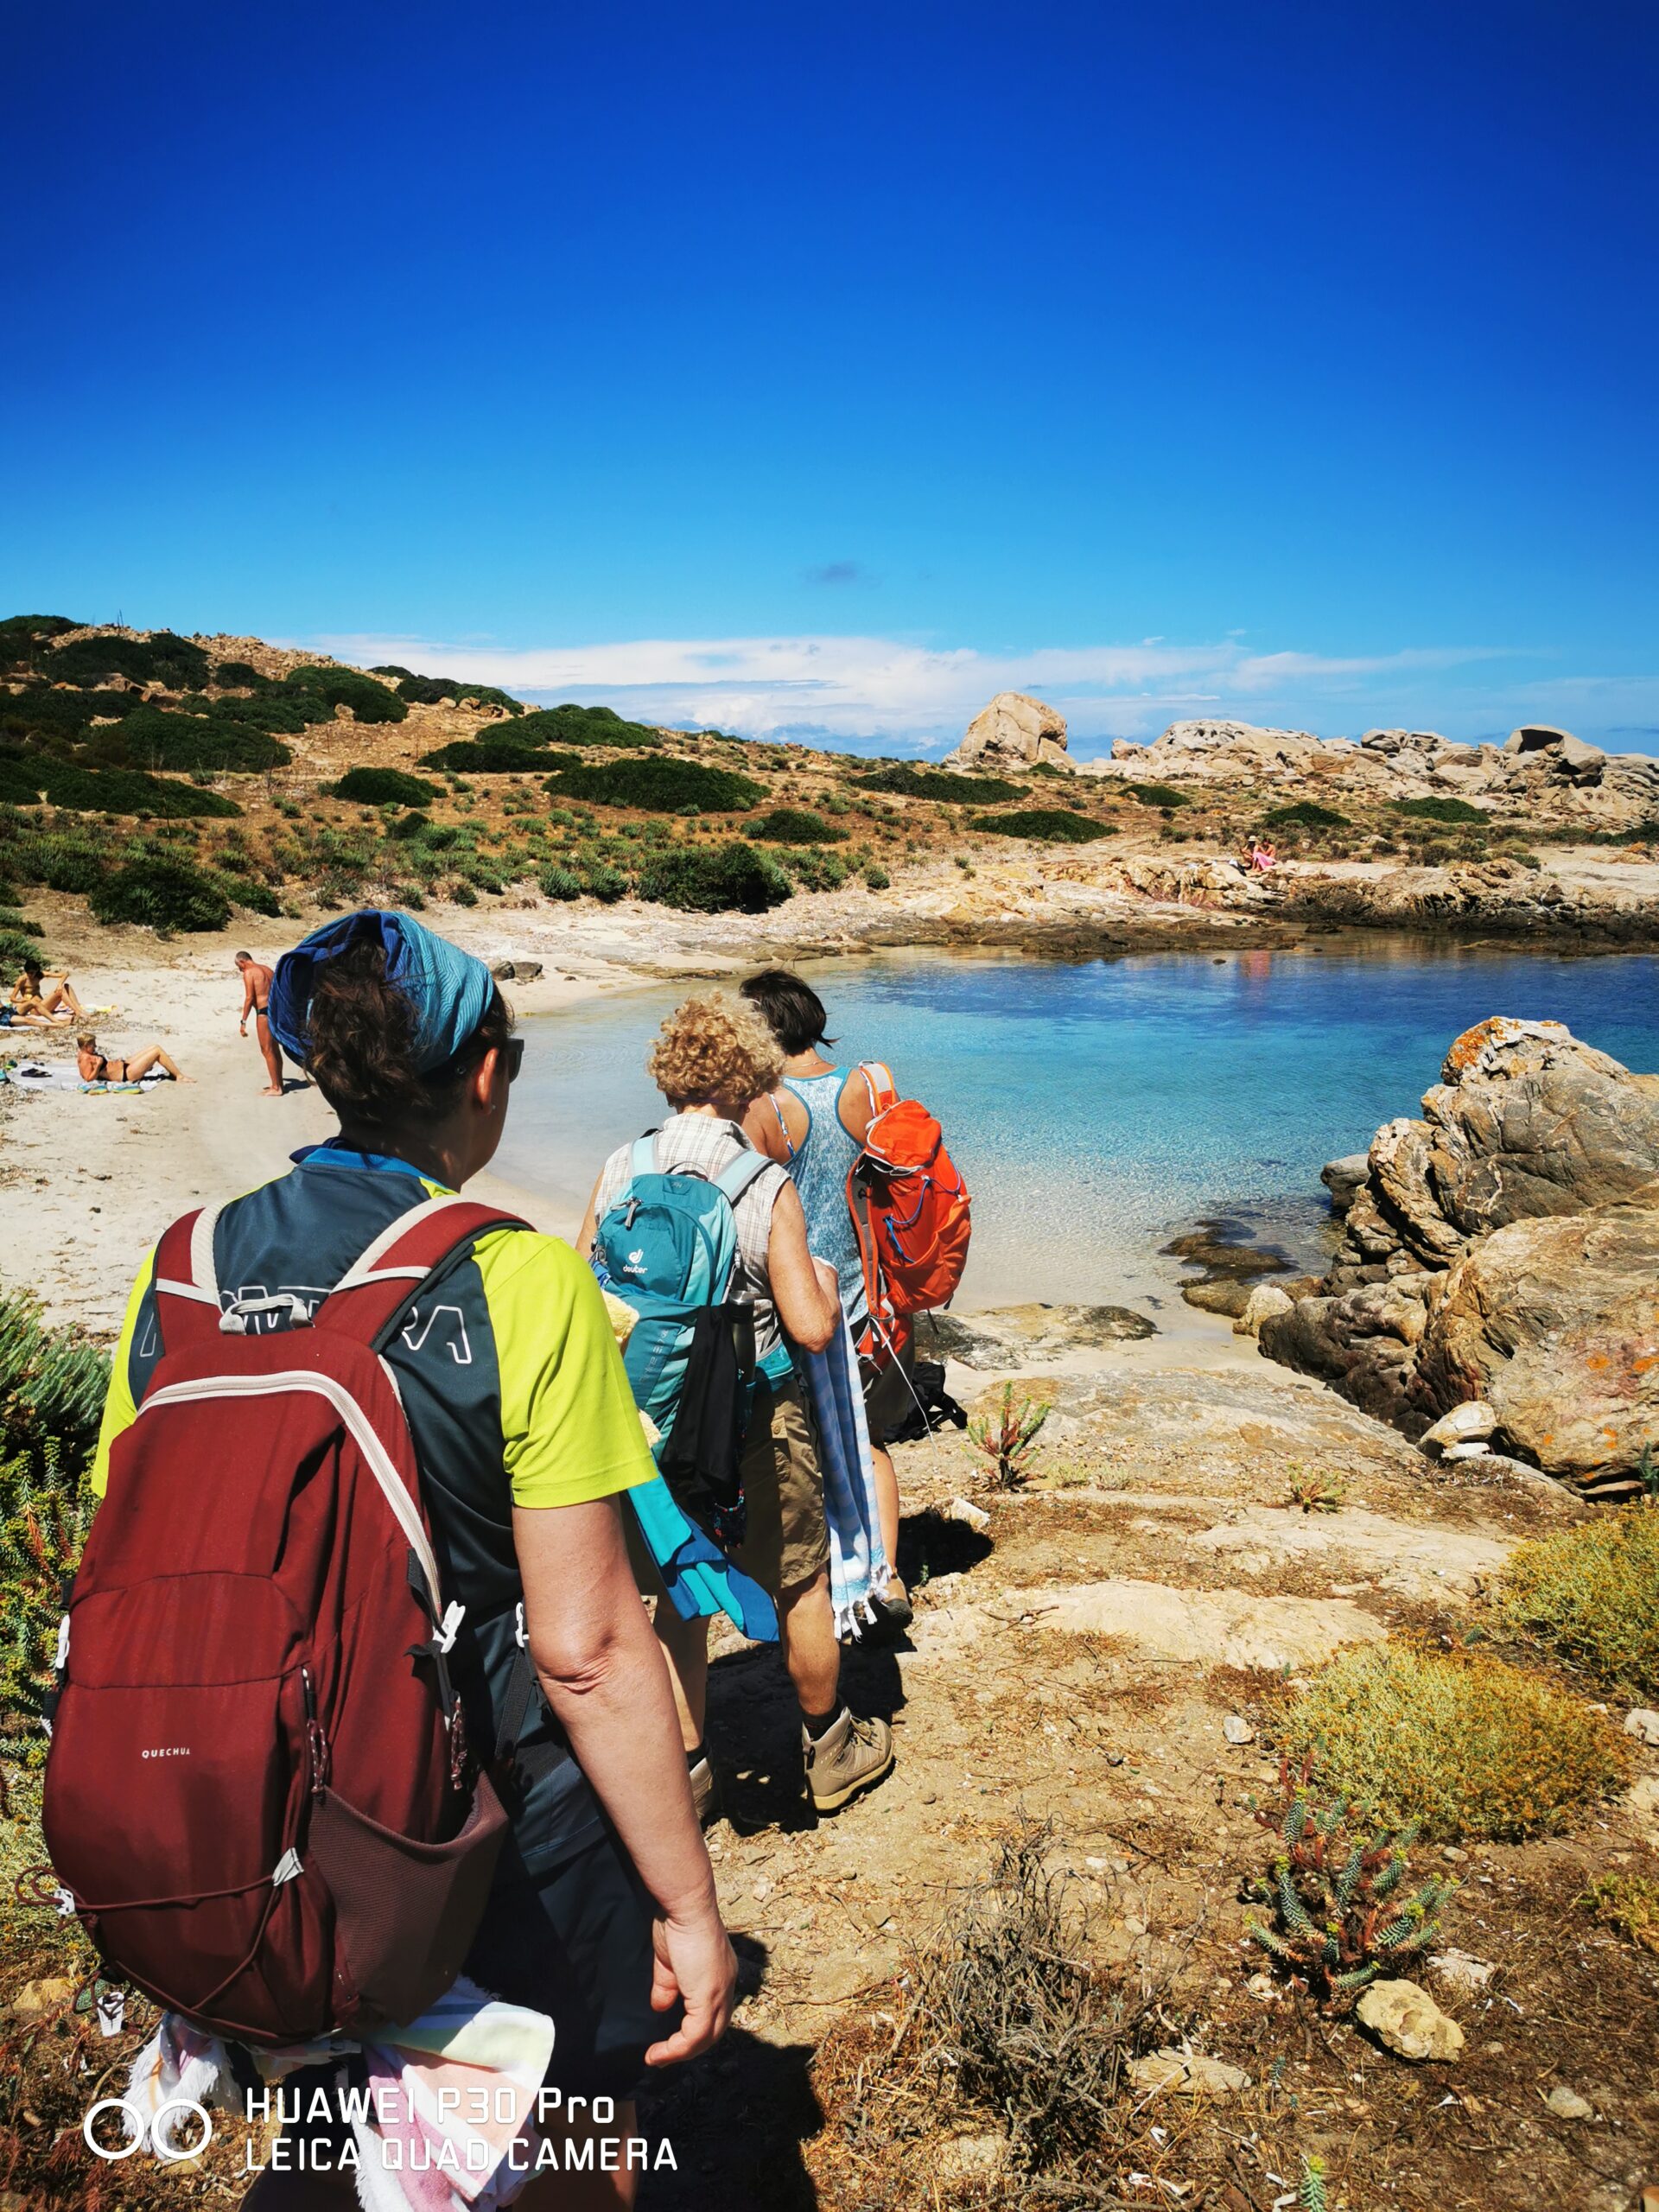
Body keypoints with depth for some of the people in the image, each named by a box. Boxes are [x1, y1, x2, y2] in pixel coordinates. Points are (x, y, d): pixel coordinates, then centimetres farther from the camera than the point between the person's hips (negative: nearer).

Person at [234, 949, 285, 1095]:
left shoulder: (249, 973, -8)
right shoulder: (266, 969, 16)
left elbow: (249, 998, -15)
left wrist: (244, 1021, -13)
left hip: (264, 1012, -8)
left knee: (267, 1050, -3)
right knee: (275, 1049, 18)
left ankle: (276, 1088, -1)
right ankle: (278, 1083, 27)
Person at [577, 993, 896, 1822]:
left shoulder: (618, 1172, -8)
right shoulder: (767, 1185, -18)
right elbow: (812, 1328, -17)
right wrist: (826, 1283, 5)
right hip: (753, 1427, -3)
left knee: (675, 1597, 19)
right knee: (801, 1587, 18)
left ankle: (687, 1771, 28)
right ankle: (830, 1749, 36)